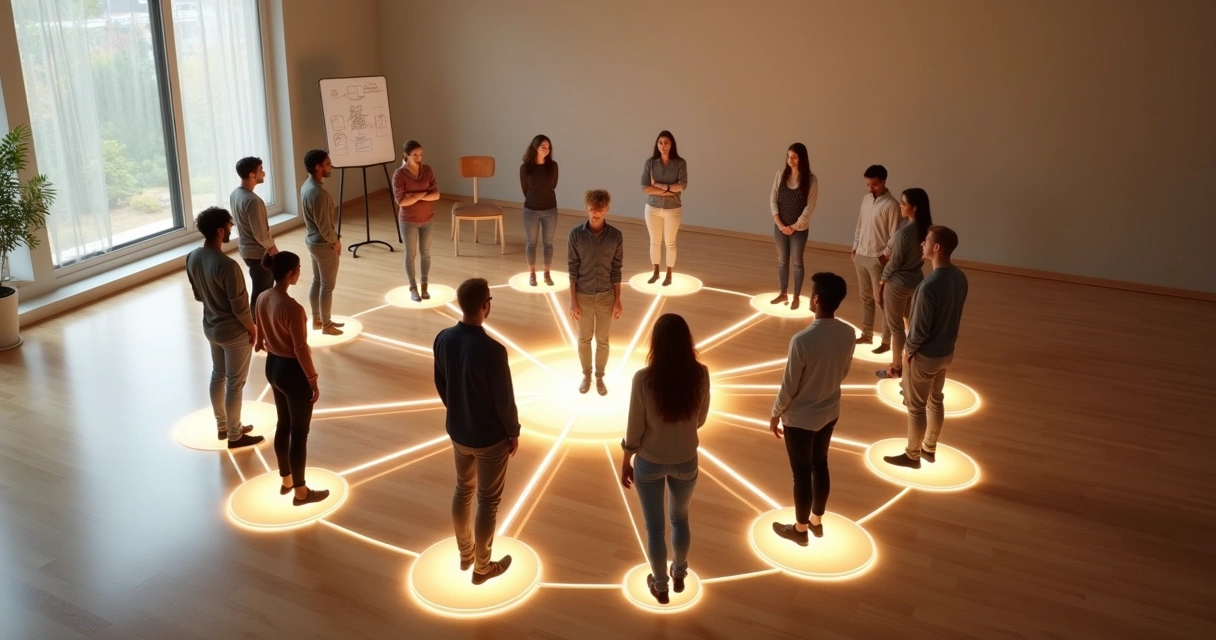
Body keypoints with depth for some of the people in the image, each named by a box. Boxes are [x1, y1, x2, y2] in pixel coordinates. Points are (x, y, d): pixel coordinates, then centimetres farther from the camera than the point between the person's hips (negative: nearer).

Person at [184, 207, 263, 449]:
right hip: (234, 332, -8)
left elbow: (198, 295, 8)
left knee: (218, 375, 23)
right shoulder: (227, 265, -31)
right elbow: (240, 306, -23)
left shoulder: (192, 258, -6)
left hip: (210, 327, 8)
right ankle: (235, 436, 20)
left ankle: (222, 426, 39)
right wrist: (252, 328, -7)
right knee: (235, 384, 7)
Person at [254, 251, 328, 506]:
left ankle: (286, 480, 39)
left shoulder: (262, 299, -2)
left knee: (283, 425, 23)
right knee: (299, 433, 6)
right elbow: (301, 349, -23)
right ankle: (300, 492, 20)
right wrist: (313, 380, -13)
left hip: (272, 366, 9)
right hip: (292, 371, -9)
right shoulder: (292, 308, -29)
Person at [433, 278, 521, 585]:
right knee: (488, 501, 12)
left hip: (457, 431, 6)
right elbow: (504, 400, -21)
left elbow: (440, 384, 4)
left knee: (463, 490, 25)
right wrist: (513, 432, -4)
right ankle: (482, 567, 29)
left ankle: (465, 554, 43)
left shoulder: (443, 339, -10)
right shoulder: (492, 350, -30)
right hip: (490, 437, -6)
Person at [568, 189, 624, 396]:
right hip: (583, 296, 0)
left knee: (602, 340, 13)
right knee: (584, 339, 15)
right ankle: (586, 375, 35)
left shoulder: (616, 236, -8)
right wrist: (573, 301, -7)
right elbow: (573, 269, -6)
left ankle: (600, 377, 32)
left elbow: (616, 270, -2)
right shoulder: (576, 234, -10)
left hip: (606, 297, 0)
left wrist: (618, 300, -3)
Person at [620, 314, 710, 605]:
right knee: (680, 518, 28)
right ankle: (679, 575, 48)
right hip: (685, 461, 2)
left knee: (654, 527, 19)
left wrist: (626, 462, 2)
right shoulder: (700, 374, -17)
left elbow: (634, 428, -14)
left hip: (650, 462, -2)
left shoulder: (643, 379, -24)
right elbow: (700, 419, -2)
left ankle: (660, 587, 38)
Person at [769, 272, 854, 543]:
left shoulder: (802, 340, -31)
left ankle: (800, 529, 32)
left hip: (800, 419, -6)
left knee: (802, 474, 12)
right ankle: (816, 520, 42)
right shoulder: (848, 333, -11)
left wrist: (775, 414, -4)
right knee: (820, 465, 24)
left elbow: (789, 386, -21)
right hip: (830, 412, 6)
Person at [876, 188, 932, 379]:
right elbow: (922, 256, 8)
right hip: (916, 280, 8)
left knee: (895, 326, 7)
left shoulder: (904, 232, -28)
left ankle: (896, 368, 20)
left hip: (898, 283, -8)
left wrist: (881, 283, -7)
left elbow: (894, 262, -20)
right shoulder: (926, 228, -3)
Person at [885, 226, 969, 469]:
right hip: (946, 350, 8)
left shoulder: (930, 285, -32)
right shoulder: (960, 277, -5)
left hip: (925, 355, -8)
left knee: (916, 407, 10)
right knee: (935, 400, 23)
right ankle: (929, 449, 39)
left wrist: (908, 349, -8)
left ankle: (912, 455, 25)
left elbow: (920, 328, -25)